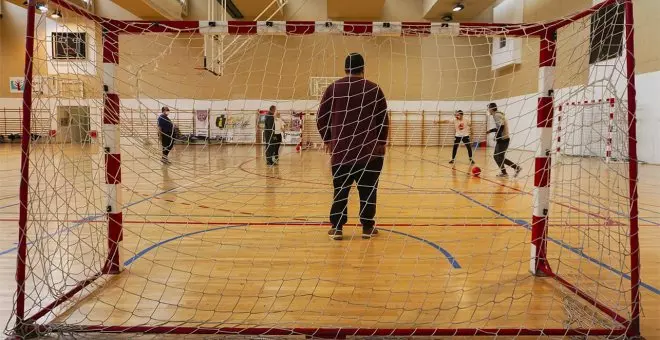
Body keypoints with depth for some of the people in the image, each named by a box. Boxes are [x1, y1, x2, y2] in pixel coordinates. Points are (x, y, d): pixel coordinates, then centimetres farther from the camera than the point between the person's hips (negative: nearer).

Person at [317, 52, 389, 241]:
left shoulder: (333, 89, 4)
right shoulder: (374, 89, 2)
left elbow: (321, 117, 4)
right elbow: (384, 119, 1)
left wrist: (327, 139, 14)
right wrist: (382, 142, 11)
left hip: (341, 148, 1)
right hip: (369, 149, -1)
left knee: (340, 189, 7)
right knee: (368, 189, 7)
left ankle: (336, 227, 8)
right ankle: (367, 227, 12)